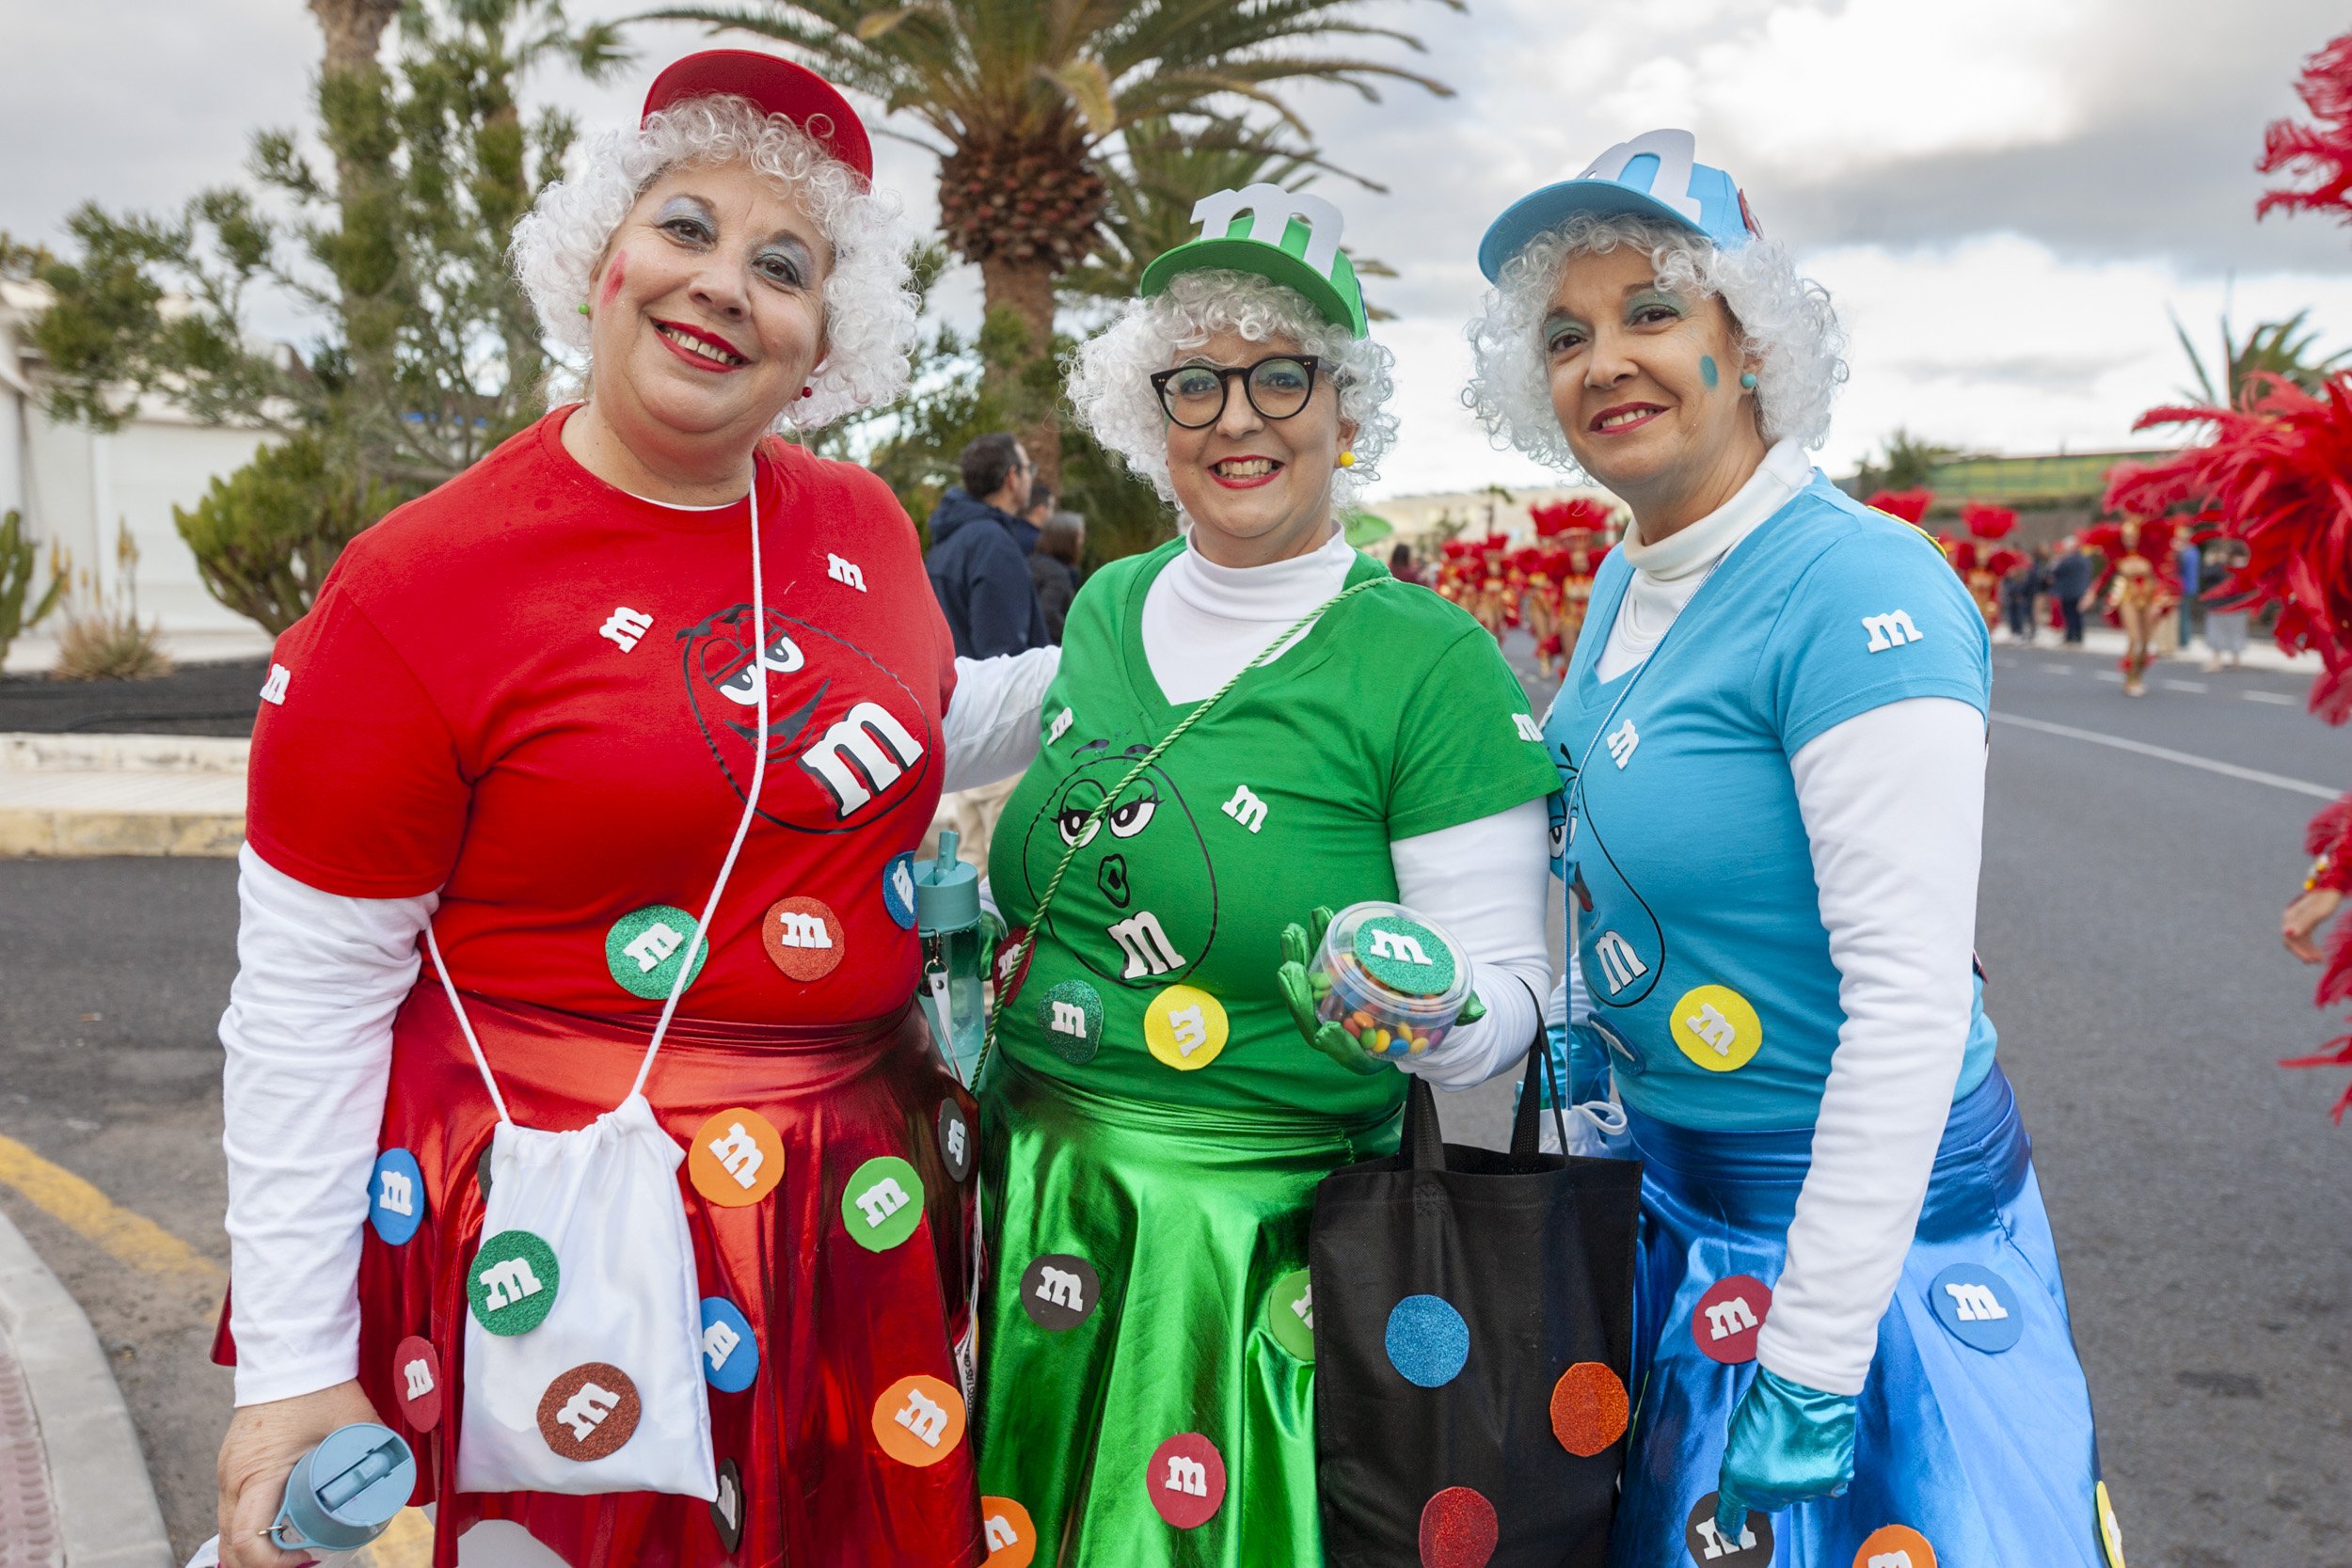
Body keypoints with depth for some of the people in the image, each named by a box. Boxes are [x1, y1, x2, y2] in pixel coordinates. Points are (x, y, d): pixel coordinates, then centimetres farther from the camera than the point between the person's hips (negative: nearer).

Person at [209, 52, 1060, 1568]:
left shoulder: (862, 526, 1)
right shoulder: (419, 590, -14)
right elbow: (307, 1001, -10)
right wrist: (292, 1369, -8)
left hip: (860, 1203, 5)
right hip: (566, 1235, -5)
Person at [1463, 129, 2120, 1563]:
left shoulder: (1857, 587, -22)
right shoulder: (1624, 587, 4)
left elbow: (1912, 1000, -25)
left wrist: (1811, 1370, -23)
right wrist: (1572, 1041, 7)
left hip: (1876, 1219, -8)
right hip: (1675, 1195, 8)